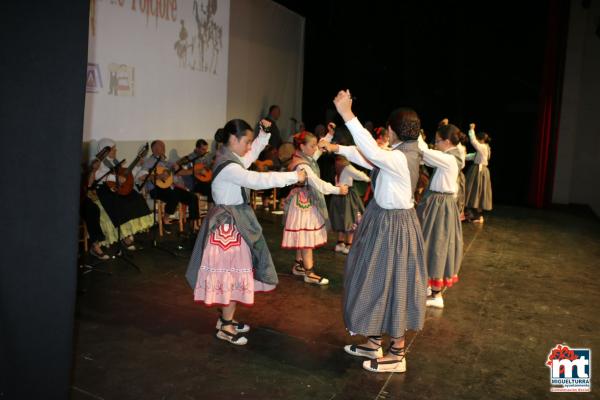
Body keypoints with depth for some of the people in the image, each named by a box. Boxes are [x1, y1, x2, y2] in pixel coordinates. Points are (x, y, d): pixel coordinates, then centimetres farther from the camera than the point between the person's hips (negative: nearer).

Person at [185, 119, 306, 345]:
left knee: (233, 272, 17)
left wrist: (264, 133, 16)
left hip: (233, 221, 10)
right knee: (232, 273, -1)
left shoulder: (230, 159, 8)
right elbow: (258, 180, -31)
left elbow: (252, 155, 25)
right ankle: (225, 328, 12)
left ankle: (226, 318, 30)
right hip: (229, 224, -10)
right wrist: (294, 176, -26)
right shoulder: (228, 167, -23)